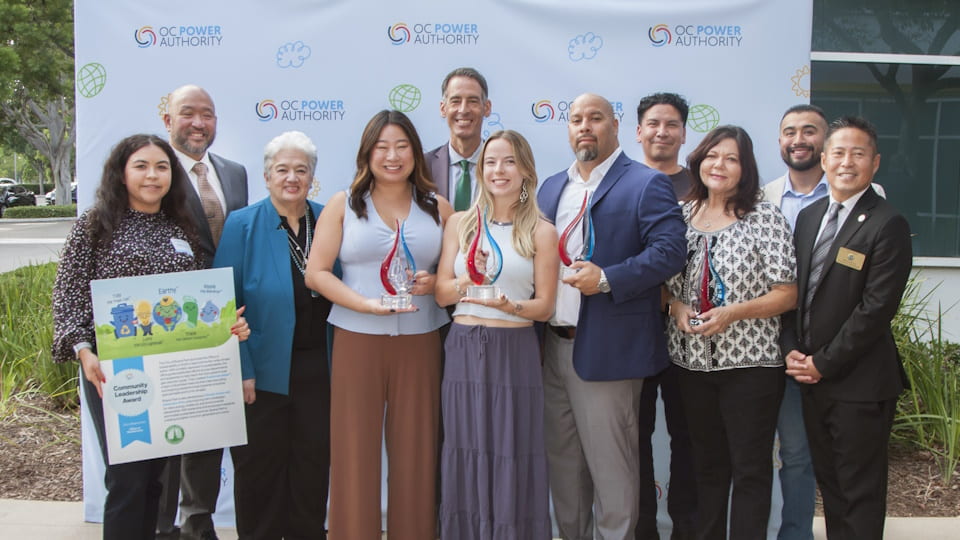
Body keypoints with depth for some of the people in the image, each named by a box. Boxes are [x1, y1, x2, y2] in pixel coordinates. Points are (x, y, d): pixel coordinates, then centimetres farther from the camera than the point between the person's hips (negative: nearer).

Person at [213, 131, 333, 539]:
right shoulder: (242, 225, -5)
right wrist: (241, 369, -14)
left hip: (318, 367, 3)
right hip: (263, 368, -2)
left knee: (314, 460, 12)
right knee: (260, 464, 9)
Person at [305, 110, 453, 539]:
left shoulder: (438, 207, 10)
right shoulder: (343, 205, 6)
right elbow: (316, 273, 0)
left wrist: (433, 282, -9)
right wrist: (366, 303, -14)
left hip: (420, 341, 1)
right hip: (357, 340, -1)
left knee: (415, 451, 4)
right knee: (355, 450, 1)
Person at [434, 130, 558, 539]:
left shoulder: (541, 232, 1)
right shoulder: (460, 223, 8)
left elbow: (544, 306, 0)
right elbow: (441, 293, 5)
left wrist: (508, 306, -18)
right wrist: (467, 282, -14)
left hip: (515, 352, -2)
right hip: (464, 349, 2)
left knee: (511, 455, 1)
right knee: (467, 454, 7)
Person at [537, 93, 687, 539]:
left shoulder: (647, 184, -4)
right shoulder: (550, 187, 17)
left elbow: (669, 252, -14)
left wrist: (606, 279, -21)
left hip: (606, 349, -7)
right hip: (552, 347, 7)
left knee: (610, 465, 1)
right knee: (562, 461, 16)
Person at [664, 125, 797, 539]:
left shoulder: (765, 217, -6)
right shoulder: (681, 215, 6)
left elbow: (787, 294, -8)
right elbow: (665, 282, 14)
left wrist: (732, 313, -20)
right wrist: (677, 307, -7)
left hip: (749, 363, -4)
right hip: (692, 361, 4)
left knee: (750, 469, 3)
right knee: (706, 463, 16)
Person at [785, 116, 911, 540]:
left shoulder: (887, 225, -11)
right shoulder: (809, 216, 11)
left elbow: (876, 309, -17)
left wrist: (823, 363, -14)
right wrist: (795, 352, -1)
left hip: (859, 381, -6)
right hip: (814, 376, 7)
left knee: (861, 492, 4)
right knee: (829, 482, 17)